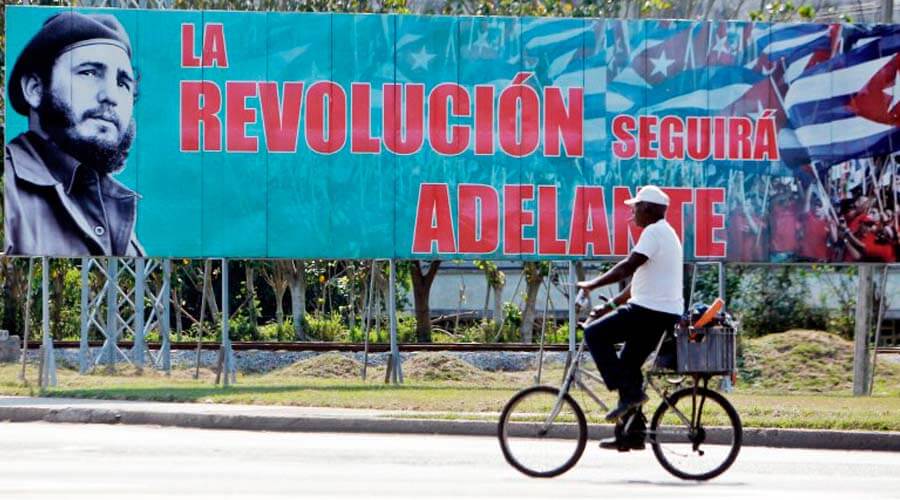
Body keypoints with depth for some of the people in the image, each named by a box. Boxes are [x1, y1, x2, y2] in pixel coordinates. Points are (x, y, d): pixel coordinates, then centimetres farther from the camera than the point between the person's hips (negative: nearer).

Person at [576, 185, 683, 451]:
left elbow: (629, 266, -21)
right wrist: (610, 306, 21)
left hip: (649, 311, -10)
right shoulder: (666, 233, 23)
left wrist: (592, 285, -17)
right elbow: (639, 281, 25)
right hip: (666, 314, 10)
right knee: (629, 364, 13)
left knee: (595, 333, -9)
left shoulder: (654, 232, -10)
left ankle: (629, 393, -13)